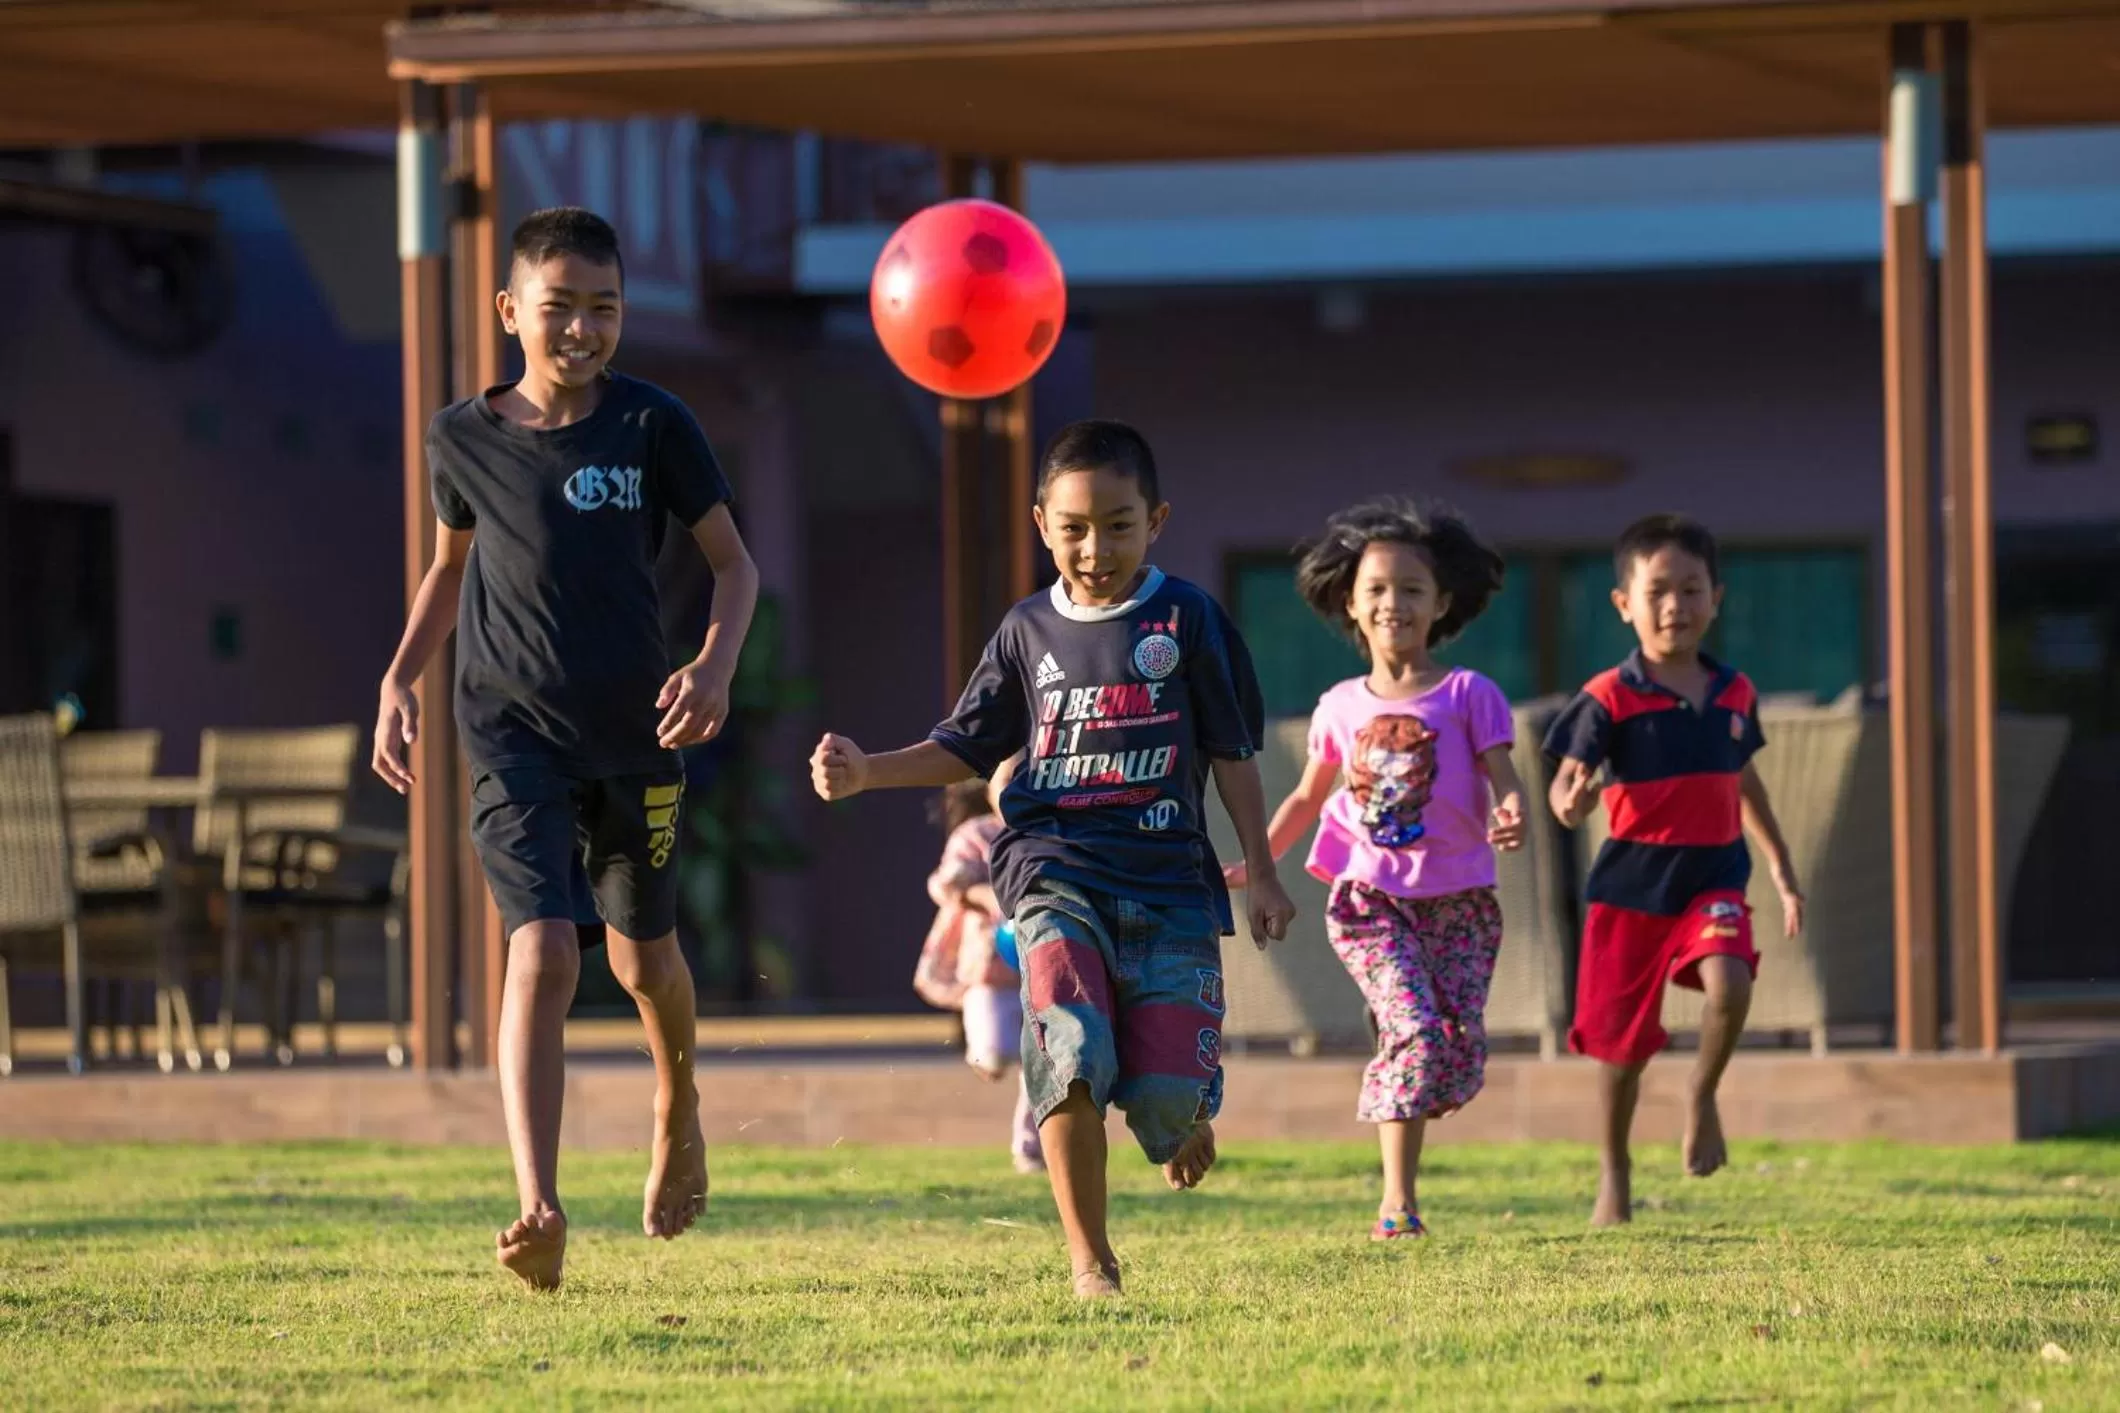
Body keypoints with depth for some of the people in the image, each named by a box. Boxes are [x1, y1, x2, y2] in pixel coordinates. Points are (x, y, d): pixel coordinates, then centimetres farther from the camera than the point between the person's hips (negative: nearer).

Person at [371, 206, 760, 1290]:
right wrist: (399, 680, 6)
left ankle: (678, 1115, 51)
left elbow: (734, 563, -1)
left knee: (644, 961, 17)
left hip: (635, 736, 1)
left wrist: (716, 666, -18)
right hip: (514, 740, -1)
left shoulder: (652, 426, -7)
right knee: (543, 953, -20)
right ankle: (539, 1212, -26)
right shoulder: (464, 438, -2)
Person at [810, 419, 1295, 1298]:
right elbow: (966, 748, 19)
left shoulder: (1187, 621, 5)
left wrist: (1261, 874, 5)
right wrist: (865, 773, 4)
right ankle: (1089, 1260, -10)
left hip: (1168, 878, -1)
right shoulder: (1029, 632, 11)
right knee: (1072, 1053, -24)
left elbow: (1232, 754, 8)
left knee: (1168, 1099, -10)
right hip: (1055, 872, 1)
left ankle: (1189, 1121, 32)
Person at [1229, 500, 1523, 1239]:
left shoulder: (1468, 696, 2)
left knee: (1463, 1048, -7)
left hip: (1457, 896, 0)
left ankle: (1394, 1112, 27)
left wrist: (1511, 815, -29)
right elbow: (1308, 797, 22)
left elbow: (1503, 780, -6)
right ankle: (1398, 1202, -15)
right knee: (1417, 1030, -19)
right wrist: (1254, 865, 15)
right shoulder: (1341, 707, 10)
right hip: (1369, 895, 0)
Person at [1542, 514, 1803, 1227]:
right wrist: (1569, 800, -43)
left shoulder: (1734, 694, 5)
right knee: (1622, 1041, 5)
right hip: (1630, 885, -2)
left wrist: (1782, 868, 26)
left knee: (1729, 982, -27)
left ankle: (1703, 1097, 2)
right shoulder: (1609, 699, -9)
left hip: (1713, 878, 2)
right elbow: (1568, 778, -18)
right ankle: (1614, 1174, 28)